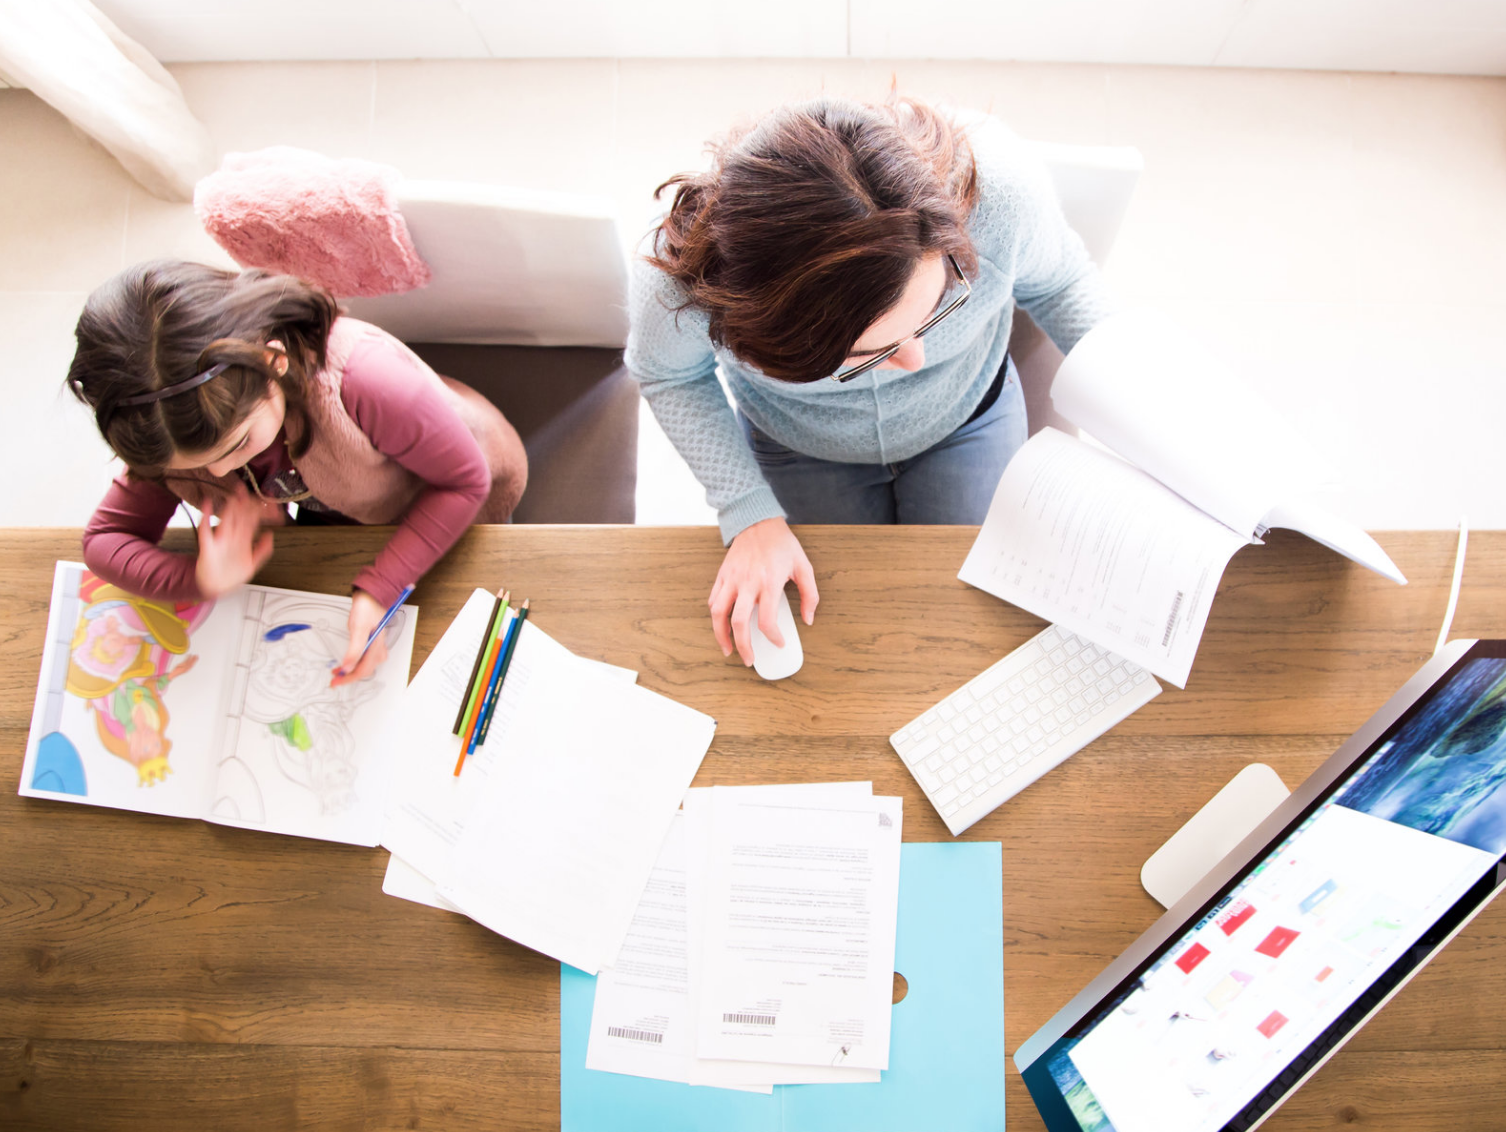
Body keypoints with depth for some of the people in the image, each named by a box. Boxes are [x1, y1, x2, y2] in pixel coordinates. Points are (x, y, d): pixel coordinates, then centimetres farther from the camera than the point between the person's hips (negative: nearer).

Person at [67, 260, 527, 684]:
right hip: (335, 514, 4)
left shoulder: (363, 379, -48)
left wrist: (378, 591, -44)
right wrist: (199, 578, -43)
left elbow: (465, 481, -36)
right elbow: (105, 538, -20)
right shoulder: (185, 425, -29)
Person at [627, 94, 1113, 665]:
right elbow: (668, 375, -15)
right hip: (799, 445, 0)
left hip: (968, 420, 1)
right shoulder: (683, 271, -41)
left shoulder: (997, 183, -38)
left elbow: (1057, 280, -12)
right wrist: (751, 515, -23)